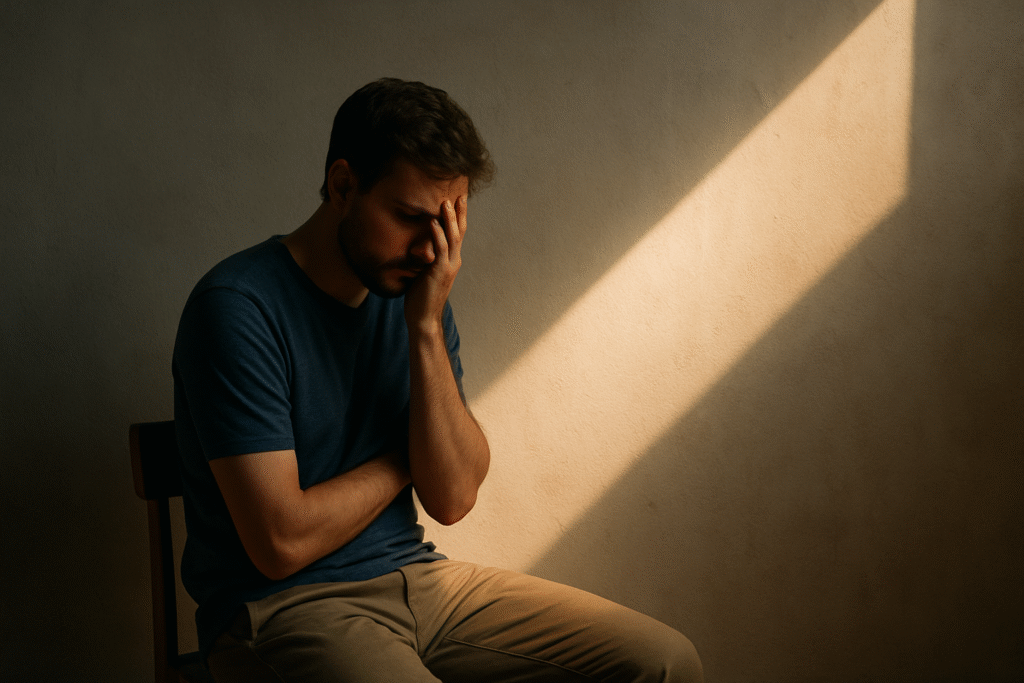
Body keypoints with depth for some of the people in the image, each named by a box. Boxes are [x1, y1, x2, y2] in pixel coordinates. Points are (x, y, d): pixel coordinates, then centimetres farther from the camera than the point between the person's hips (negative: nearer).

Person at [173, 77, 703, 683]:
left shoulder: (418, 298, 6)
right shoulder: (236, 307, -15)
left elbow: (453, 499, -2)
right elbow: (282, 541, -20)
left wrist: (428, 329, -11)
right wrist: (404, 461, -3)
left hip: (415, 577, 7)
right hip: (282, 607, -6)